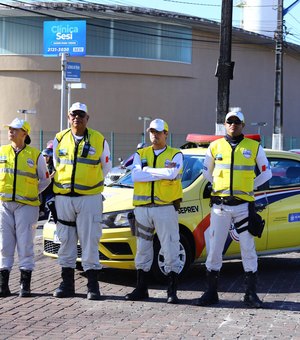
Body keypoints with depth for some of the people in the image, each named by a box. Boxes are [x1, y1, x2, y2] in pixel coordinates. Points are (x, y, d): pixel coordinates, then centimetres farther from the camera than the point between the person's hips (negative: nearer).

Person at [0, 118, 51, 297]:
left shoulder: (35, 155, 2)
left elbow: (45, 179, 12)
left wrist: (32, 194, 7)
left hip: (26, 205, -3)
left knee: (25, 244, -3)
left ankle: (25, 284, 3)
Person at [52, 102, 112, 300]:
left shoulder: (99, 140, 1)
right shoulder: (59, 139, 6)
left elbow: (106, 167, 13)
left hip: (90, 197, -2)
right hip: (63, 197, 3)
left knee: (90, 240, -4)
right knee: (66, 240, 7)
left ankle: (93, 286, 1)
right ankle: (67, 284, 15)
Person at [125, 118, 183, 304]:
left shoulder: (175, 155, 4)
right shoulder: (141, 154, 13)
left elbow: (172, 174, -18)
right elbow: (136, 175, -7)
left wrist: (147, 171, -9)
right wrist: (163, 172, -9)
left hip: (166, 207, -3)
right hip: (142, 207, 4)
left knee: (171, 249, -3)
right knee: (143, 249, 10)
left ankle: (172, 291, 4)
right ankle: (141, 288, 19)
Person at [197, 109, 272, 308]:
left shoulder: (254, 147, 3)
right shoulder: (215, 147, 7)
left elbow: (266, 172, 11)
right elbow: (207, 171, 21)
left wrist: (248, 187, 4)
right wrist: (219, 186, 10)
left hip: (243, 204, -1)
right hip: (220, 205, 1)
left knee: (248, 250, 1)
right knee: (214, 249, 2)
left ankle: (251, 294, 10)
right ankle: (211, 293, 11)